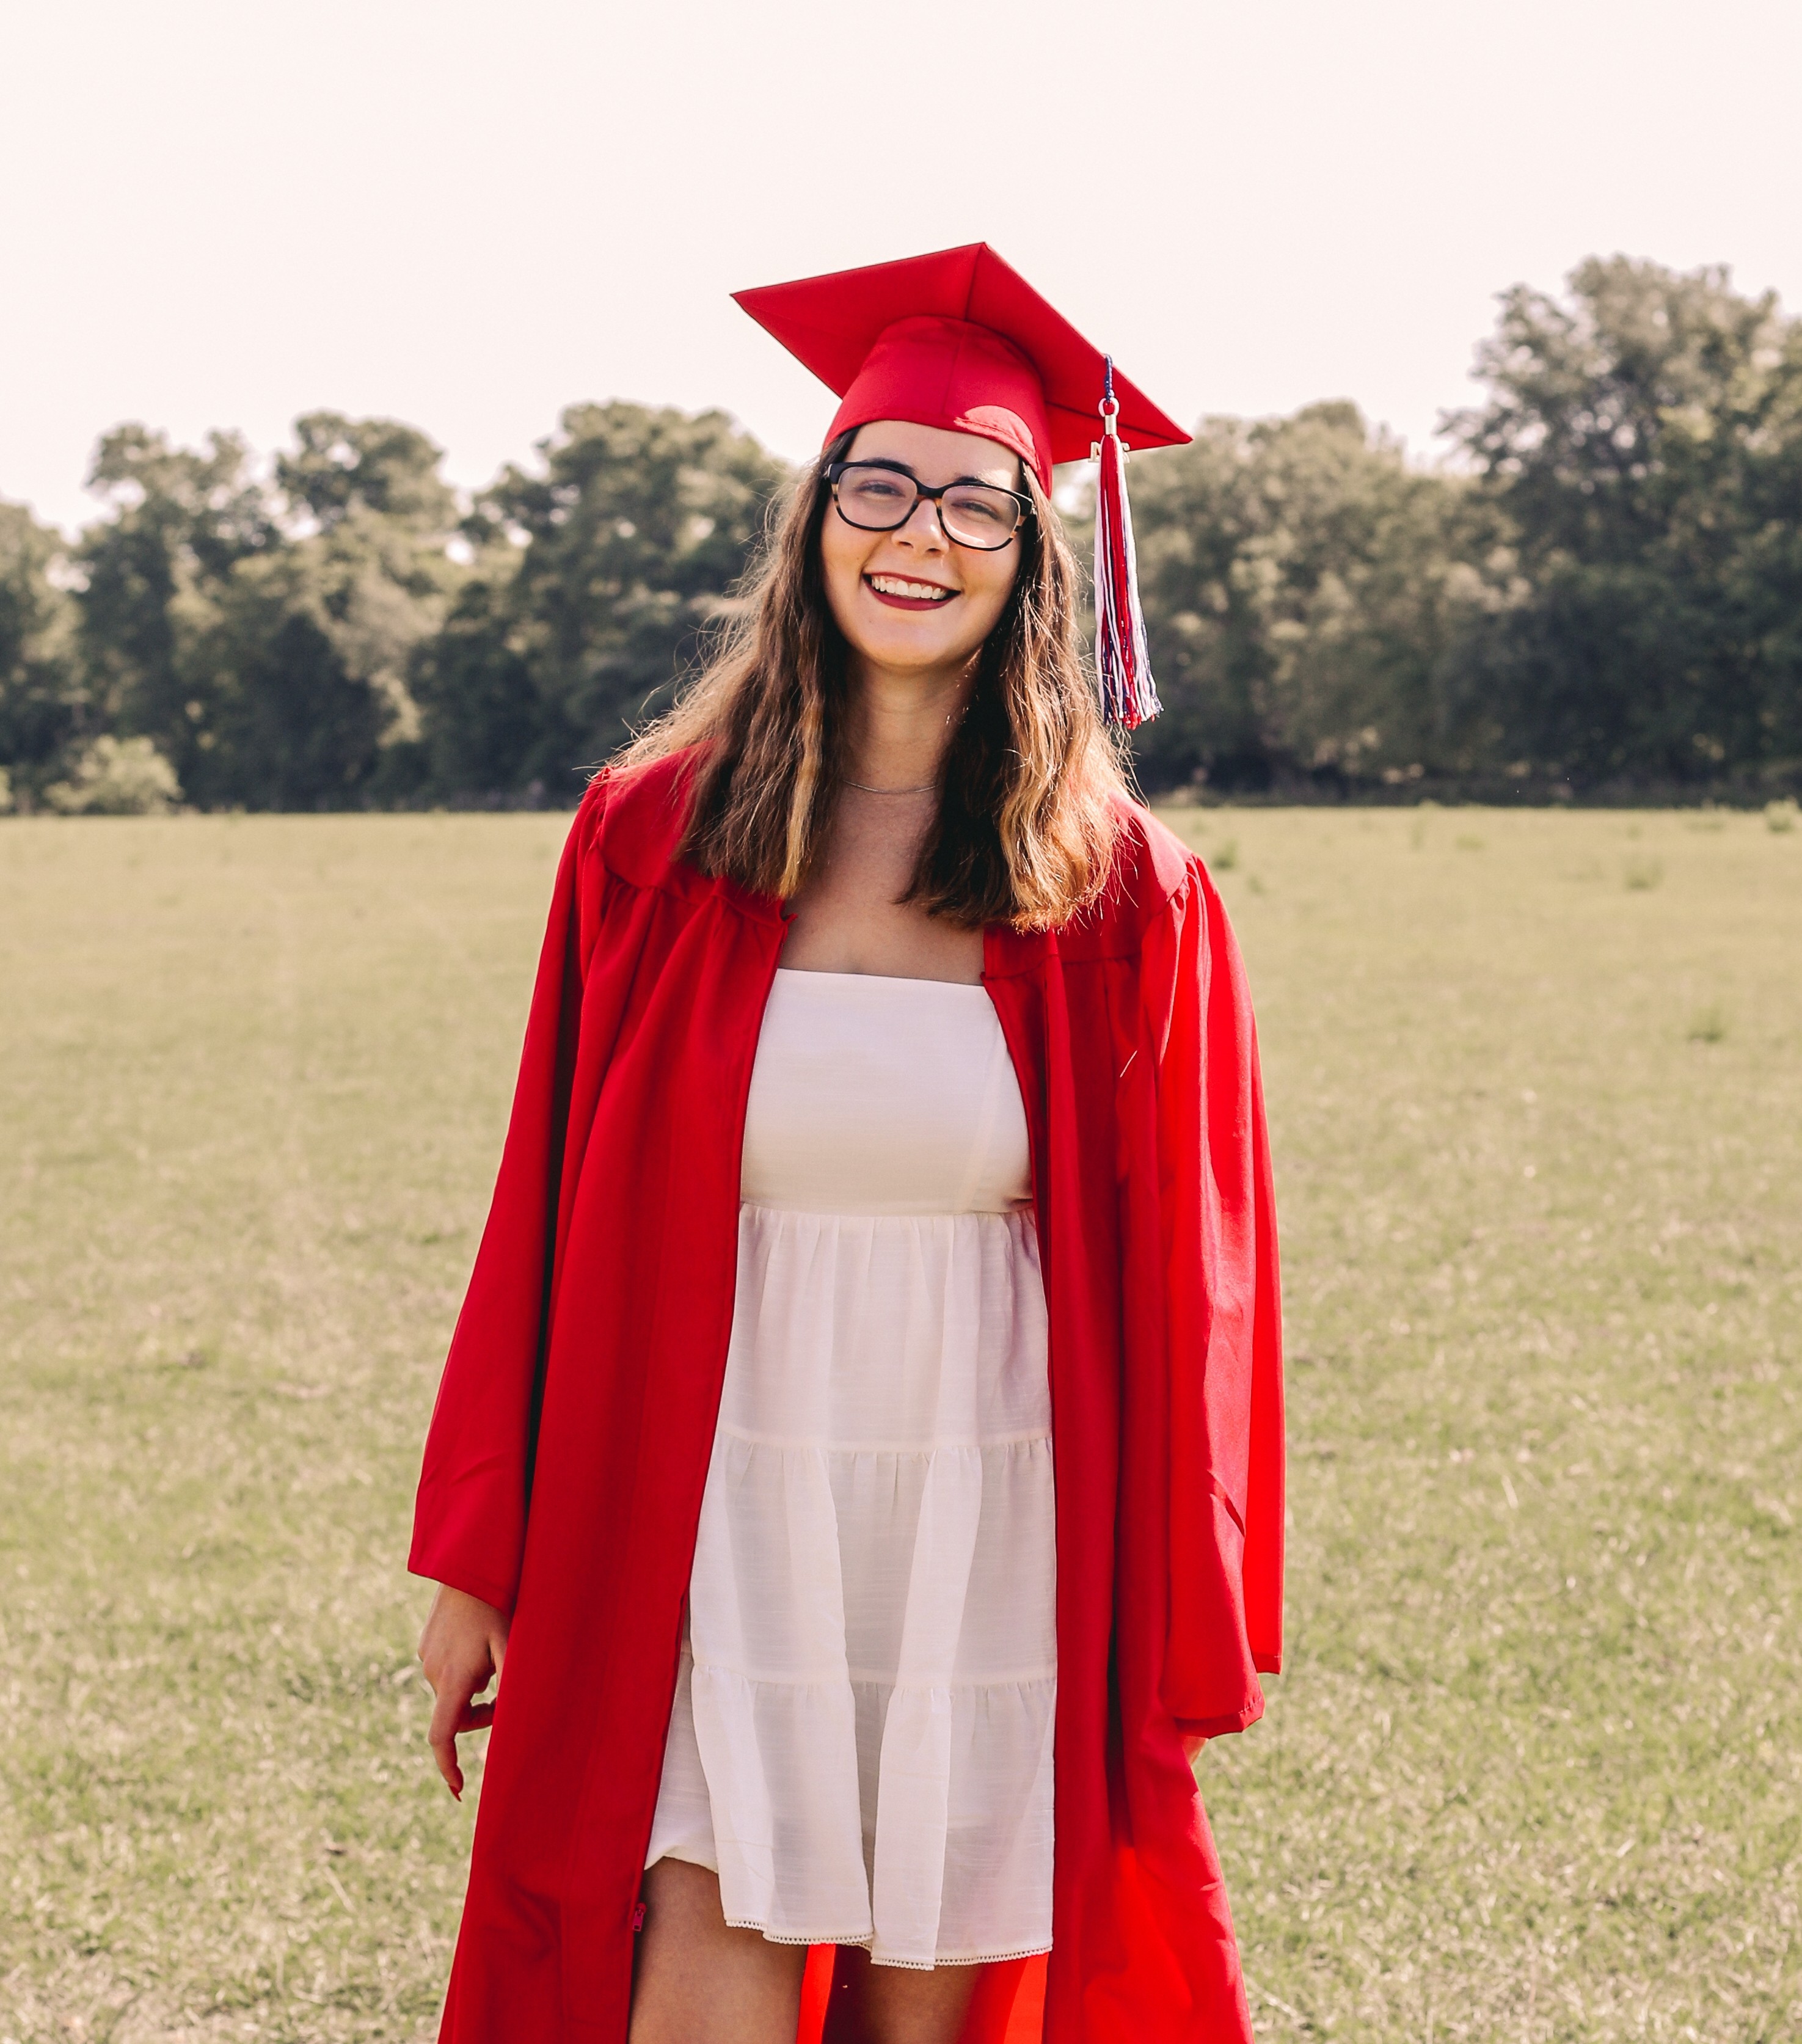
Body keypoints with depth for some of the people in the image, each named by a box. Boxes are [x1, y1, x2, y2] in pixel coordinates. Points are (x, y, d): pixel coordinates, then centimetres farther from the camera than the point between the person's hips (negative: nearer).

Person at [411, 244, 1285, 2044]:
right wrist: (478, 1563, 4)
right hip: (719, 1536, 0)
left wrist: (1180, 1647, 2)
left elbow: (1176, 1295, 3)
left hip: (994, 1548, 0)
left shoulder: (1122, 896, 0)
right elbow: (547, 1221, 5)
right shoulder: (652, 839, 2)